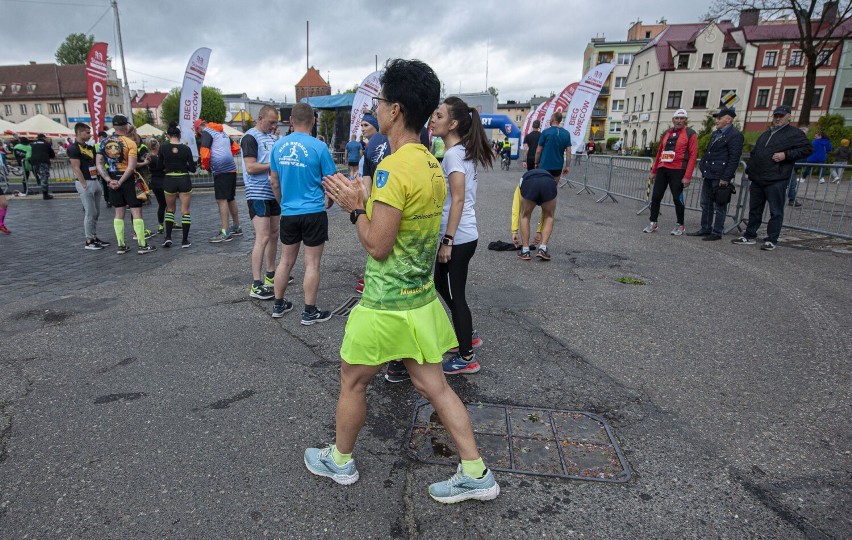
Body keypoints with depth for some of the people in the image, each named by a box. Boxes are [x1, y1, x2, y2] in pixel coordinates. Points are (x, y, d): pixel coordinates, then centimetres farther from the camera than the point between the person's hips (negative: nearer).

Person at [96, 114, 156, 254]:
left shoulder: (104, 142, 6)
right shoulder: (130, 143, -9)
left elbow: (99, 164, 1)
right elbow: (131, 167, -18)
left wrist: (109, 180, -3)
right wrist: (120, 182, -13)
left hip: (113, 181, 5)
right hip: (128, 180, -5)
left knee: (119, 213, 11)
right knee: (136, 212, 0)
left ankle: (121, 246, 14)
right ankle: (142, 245, 0)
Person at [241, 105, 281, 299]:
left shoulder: (271, 138, 15)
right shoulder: (250, 138, -10)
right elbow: (250, 167, -19)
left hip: (273, 193, 9)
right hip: (258, 194, -9)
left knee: (273, 235, 14)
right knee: (263, 238, -12)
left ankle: (270, 275, 27)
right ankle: (256, 285, -9)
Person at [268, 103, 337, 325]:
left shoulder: (278, 146, 3)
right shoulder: (318, 147, -11)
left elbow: (274, 181, 12)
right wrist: (327, 202, 15)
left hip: (288, 213, 5)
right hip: (313, 213, -5)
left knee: (286, 260, 17)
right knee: (312, 264, 4)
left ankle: (278, 305, 29)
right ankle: (310, 312, 11)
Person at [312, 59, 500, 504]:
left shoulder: (394, 167, -22)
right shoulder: (432, 164, 6)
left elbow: (377, 246, -21)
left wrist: (354, 207, -7)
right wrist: (359, 199, 10)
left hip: (386, 305, -8)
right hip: (421, 298, 8)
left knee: (352, 381, 15)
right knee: (433, 385, 16)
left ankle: (339, 460, 38)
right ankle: (475, 473, 25)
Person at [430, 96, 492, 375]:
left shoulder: (453, 154, -16)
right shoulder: (464, 152, 12)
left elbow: (458, 199, -22)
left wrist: (447, 241, -21)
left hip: (458, 238, -9)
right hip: (464, 235, 9)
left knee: (454, 294, 2)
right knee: (443, 285, 22)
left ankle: (467, 358, 16)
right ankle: (467, 336, 37)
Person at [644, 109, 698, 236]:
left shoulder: (690, 134, -2)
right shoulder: (666, 133, 15)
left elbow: (693, 155, -8)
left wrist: (687, 176, -15)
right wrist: (654, 171, 16)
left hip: (677, 171, -5)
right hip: (662, 170, 5)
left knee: (677, 198, 0)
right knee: (656, 196, 1)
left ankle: (680, 226, 14)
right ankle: (653, 224, 10)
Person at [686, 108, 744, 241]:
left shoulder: (735, 135, -10)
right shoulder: (715, 134, 17)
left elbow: (734, 159, -15)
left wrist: (726, 178, -18)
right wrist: (702, 165, 13)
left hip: (720, 177, -9)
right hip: (708, 175, 9)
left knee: (719, 206, 0)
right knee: (706, 204, 13)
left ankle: (717, 232, 7)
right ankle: (705, 229, 23)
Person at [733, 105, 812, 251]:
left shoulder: (795, 134, 1)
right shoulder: (765, 134, 22)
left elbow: (808, 149, -6)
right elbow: (754, 153, 26)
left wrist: (786, 155, -15)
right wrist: (749, 170, 15)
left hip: (776, 180, -7)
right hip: (757, 179, 7)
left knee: (776, 212, -2)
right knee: (754, 210, 11)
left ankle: (771, 240, 3)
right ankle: (749, 236, 19)